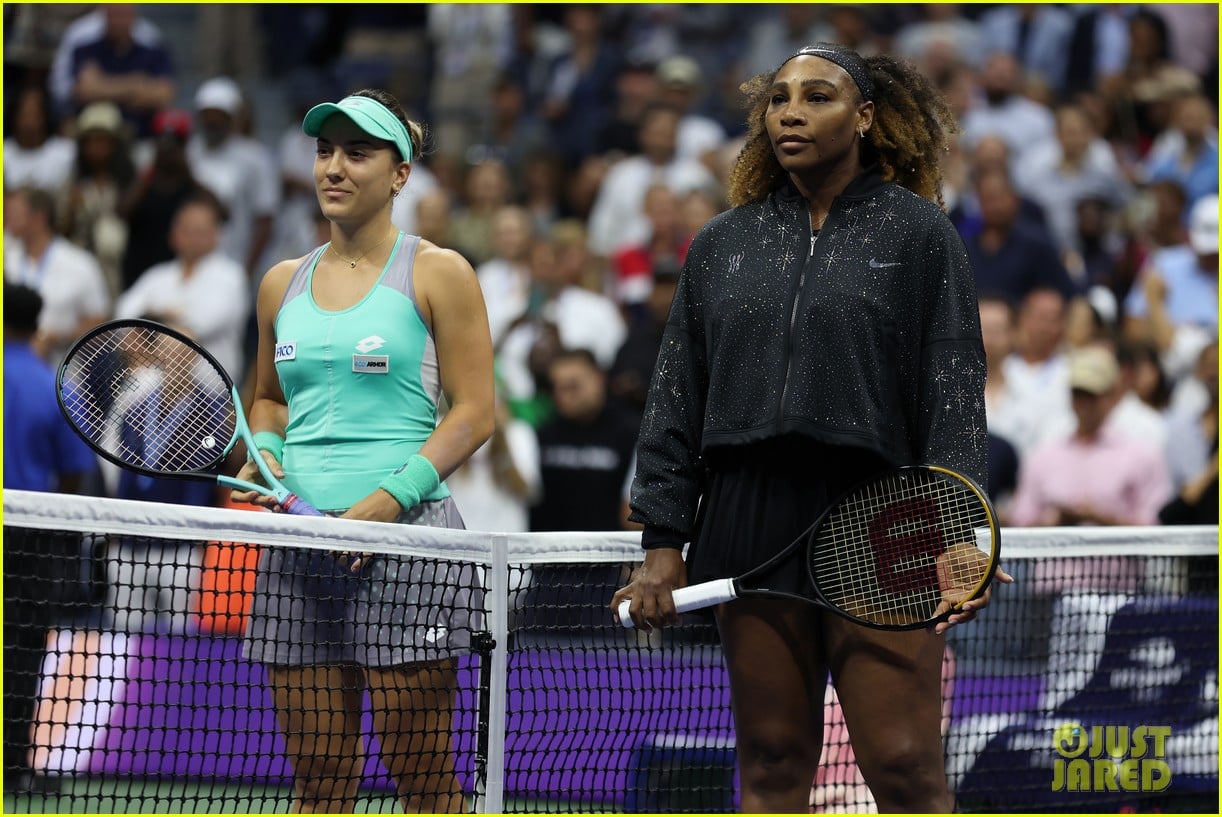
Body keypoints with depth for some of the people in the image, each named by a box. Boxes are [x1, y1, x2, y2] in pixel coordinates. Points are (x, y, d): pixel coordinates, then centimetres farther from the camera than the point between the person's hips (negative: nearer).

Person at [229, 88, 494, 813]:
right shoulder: (284, 284, 16)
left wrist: (391, 498, -14)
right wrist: (264, 454, 6)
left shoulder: (438, 274, 1)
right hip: (300, 536, 5)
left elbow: (474, 412, -3)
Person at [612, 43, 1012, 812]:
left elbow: (956, 392, -1)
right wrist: (663, 541, 8)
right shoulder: (722, 244, 15)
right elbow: (676, 398, 16)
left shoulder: (918, 234, 5)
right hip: (754, 537, 4)